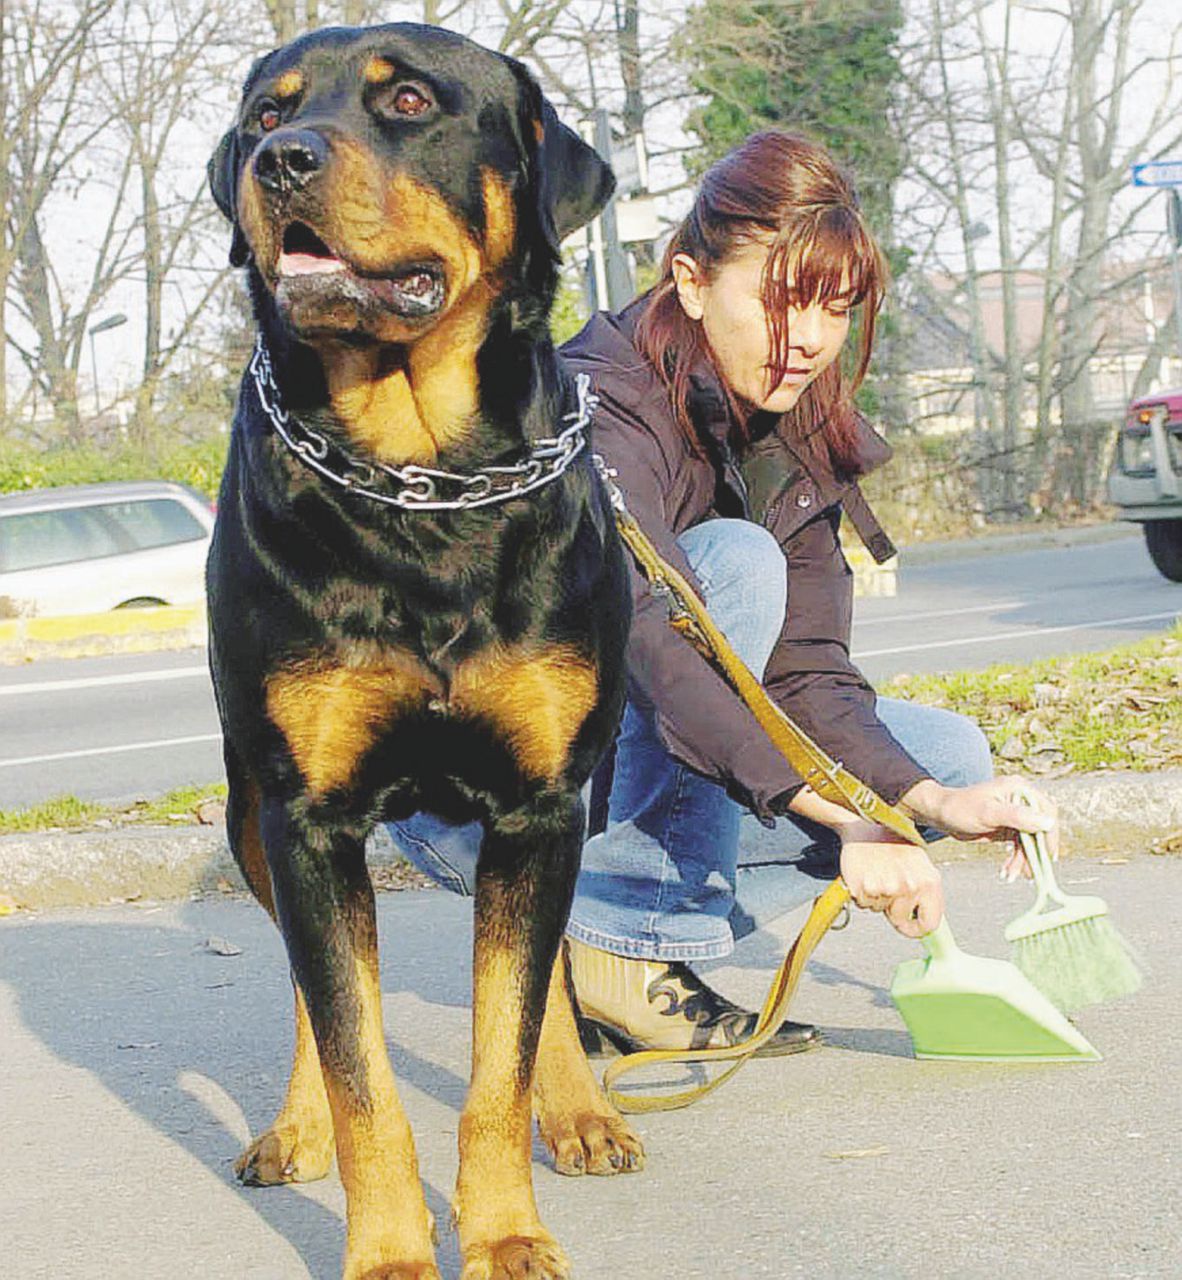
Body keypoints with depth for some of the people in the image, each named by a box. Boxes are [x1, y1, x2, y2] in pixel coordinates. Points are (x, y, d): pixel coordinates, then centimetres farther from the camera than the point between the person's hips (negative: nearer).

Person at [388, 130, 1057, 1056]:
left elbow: (806, 672, -4)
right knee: (737, 560, -27)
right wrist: (844, 827, -44)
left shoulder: (794, 439, 2)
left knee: (950, 752, -4)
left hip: (631, 782, 8)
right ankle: (624, 946, -25)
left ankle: (607, 926, -10)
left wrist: (932, 799, -22)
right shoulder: (601, 408, -22)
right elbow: (640, 635, -38)